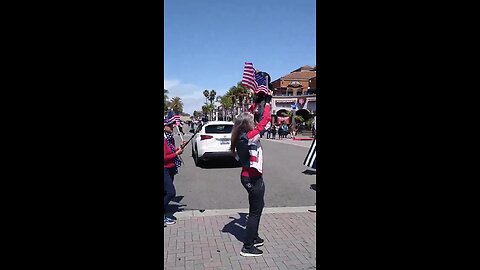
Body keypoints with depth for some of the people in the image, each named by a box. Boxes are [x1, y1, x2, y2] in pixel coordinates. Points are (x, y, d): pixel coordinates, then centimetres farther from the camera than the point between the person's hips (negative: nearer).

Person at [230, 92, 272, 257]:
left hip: (248, 177, 9)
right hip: (253, 179, -9)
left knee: (258, 207, 23)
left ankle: (254, 237, 36)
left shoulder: (240, 136, 1)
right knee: (255, 211, 1)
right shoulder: (250, 137, -23)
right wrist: (267, 102, -10)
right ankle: (248, 247, 8)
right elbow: (265, 121, -21)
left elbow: (247, 117, 14)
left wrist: (257, 102, 11)